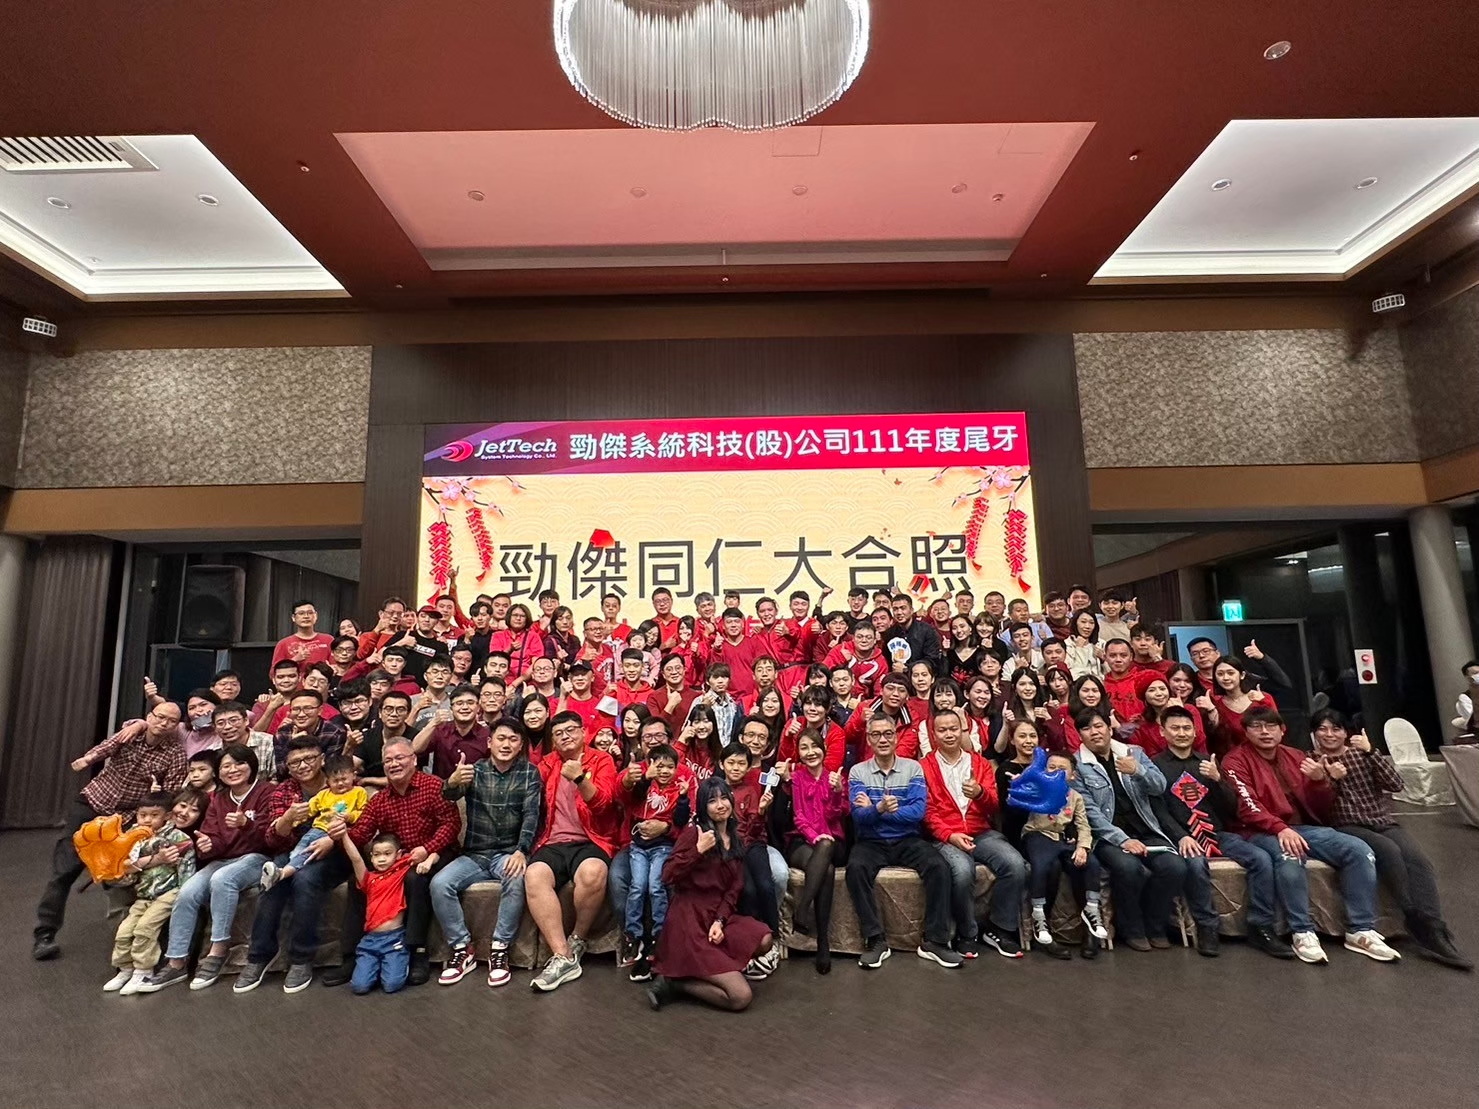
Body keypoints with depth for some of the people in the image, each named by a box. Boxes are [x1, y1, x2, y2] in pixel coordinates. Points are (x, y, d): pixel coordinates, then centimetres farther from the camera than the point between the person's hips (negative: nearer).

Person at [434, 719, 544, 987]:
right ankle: (463, 949, -6)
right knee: (439, 884, -23)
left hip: (509, 853, -2)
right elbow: (449, 797, -18)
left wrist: (521, 851, -27)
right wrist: (452, 782, -43)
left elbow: (531, 814, -10)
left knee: (517, 880, -33)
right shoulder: (474, 770, 2)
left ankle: (499, 949, -15)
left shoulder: (529, 773, 1)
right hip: (474, 854, 2)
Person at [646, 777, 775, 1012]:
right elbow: (667, 877, -14)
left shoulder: (736, 839, 11)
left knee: (764, 940, -20)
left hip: (719, 916, 7)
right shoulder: (694, 833, -7)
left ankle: (710, 969, -2)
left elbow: (735, 888, 7)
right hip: (689, 920, -7)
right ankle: (674, 981, 0)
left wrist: (720, 920, -9)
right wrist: (698, 850, -21)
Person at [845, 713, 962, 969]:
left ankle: (935, 940, -13)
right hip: (872, 842, -1)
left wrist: (873, 810, -16)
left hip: (907, 840, 1)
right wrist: (879, 808, -34)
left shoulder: (913, 768, 3)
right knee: (855, 868, -32)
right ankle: (875, 940, -19)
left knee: (939, 867, -27)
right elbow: (859, 816, -11)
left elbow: (918, 812, -10)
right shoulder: (858, 772, 2)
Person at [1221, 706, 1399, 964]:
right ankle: (1303, 933, -24)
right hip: (1262, 833, -6)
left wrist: (1319, 781, -9)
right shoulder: (1236, 760, -2)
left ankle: (1361, 931, -8)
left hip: (1304, 828, 6)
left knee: (1359, 850, -15)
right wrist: (1280, 829, -31)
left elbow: (1321, 809, 11)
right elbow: (1247, 807, -16)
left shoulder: (1295, 757, 14)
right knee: (1289, 855, -37)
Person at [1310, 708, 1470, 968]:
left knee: (1417, 859, -27)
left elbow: (1396, 784, -3)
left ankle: (1434, 932, -33)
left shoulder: (1362, 753, 13)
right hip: (1347, 827, -3)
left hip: (1383, 821, 3)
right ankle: (1420, 925, -28)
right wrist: (1330, 779, -20)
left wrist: (1370, 751, -11)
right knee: (1389, 851, -32)